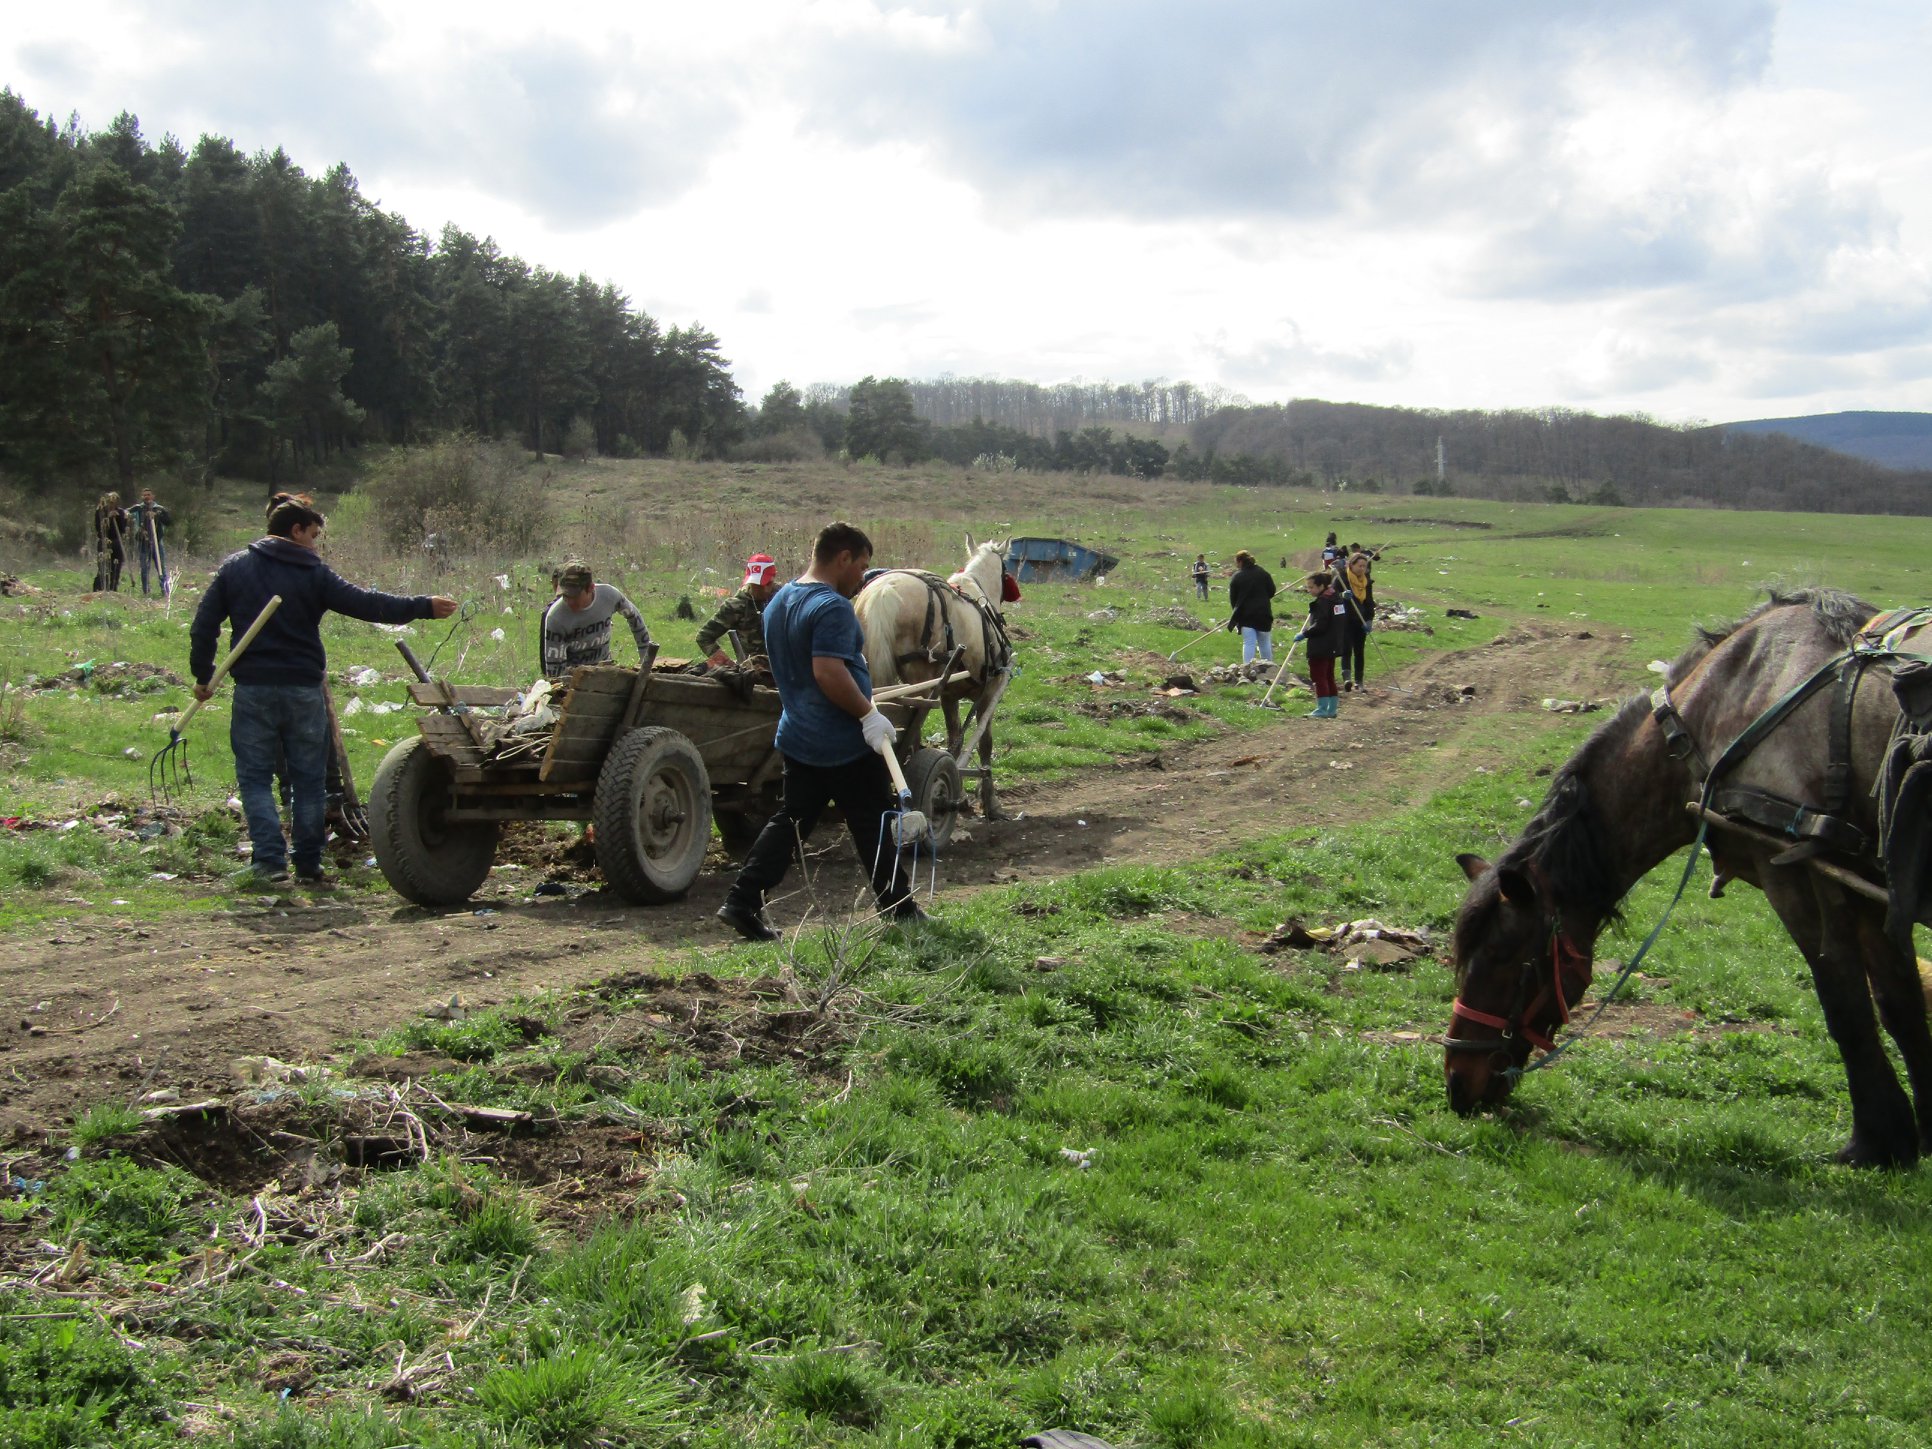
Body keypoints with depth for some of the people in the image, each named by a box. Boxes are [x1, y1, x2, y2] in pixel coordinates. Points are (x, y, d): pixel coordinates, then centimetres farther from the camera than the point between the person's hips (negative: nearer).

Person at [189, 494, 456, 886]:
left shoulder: (234, 567, 5)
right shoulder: (313, 573, -3)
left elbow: (203, 626, 5)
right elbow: (366, 604, -7)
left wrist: (203, 675, 15)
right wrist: (424, 607, -1)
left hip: (253, 689, 1)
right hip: (303, 690, -1)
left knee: (255, 777, 6)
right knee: (309, 779, 10)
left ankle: (271, 861, -7)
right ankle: (308, 865, 11)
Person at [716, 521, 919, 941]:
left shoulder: (778, 602, 12)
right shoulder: (832, 607, -19)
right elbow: (828, 671, -29)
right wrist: (867, 713, -23)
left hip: (796, 739, 8)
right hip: (846, 745, -8)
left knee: (790, 822, 11)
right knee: (875, 827, 5)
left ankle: (741, 903, 3)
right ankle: (899, 910, 15)